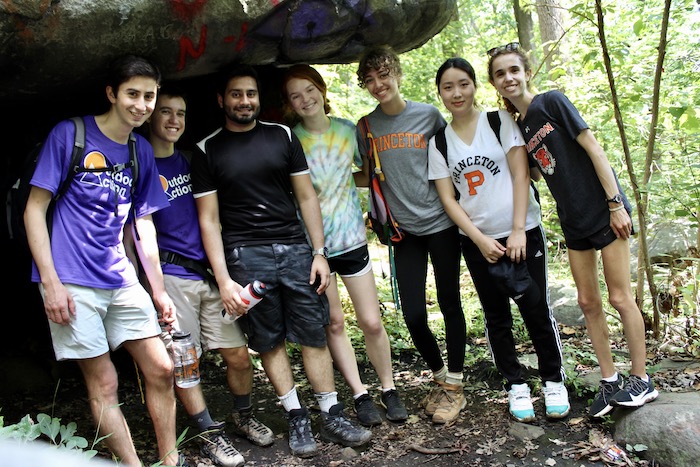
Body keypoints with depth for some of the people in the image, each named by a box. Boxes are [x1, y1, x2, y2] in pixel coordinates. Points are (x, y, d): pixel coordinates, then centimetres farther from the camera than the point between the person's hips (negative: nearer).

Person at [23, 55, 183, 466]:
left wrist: (159, 290, 11)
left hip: (121, 279, 5)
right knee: (104, 383, 0)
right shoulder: (69, 134, -5)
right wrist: (50, 282, -13)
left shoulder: (141, 151, 10)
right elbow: (35, 208, -5)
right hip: (72, 282, -5)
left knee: (161, 369, 5)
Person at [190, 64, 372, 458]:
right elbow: (209, 219, 1)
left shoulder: (283, 136, 9)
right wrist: (223, 279, -6)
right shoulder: (207, 151, 4)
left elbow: (306, 197, 9)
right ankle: (298, 418, 18)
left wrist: (319, 252, 1)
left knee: (314, 335, 3)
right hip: (245, 256, -1)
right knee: (269, 342, 5)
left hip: (294, 248, 1)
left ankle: (332, 416, 15)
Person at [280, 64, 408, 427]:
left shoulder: (348, 130, 2)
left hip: (352, 238, 1)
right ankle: (360, 395, 21)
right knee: (333, 323, 7)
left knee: (371, 322, 4)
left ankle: (388, 389, 24)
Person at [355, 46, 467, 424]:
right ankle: (439, 376, 25)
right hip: (403, 230, 1)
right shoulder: (366, 127, 4)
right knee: (413, 314, -1)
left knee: (449, 302, 5)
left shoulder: (429, 115, -1)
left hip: (441, 222, -1)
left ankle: (454, 385, 20)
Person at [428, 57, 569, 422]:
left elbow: (520, 175, -6)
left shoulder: (500, 121, 0)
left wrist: (517, 231, -13)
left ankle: (553, 381, 19)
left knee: (536, 308, 0)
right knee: (496, 316, 8)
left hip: (522, 232, -2)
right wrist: (480, 240, -9)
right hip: (476, 241, 2)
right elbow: (448, 198, 1)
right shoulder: (439, 142, 4)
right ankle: (516, 385, 23)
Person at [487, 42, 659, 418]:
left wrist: (615, 203, -15)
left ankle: (641, 380, 15)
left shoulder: (552, 102, -9)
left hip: (604, 211, -6)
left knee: (620, 298, 0)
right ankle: (609, 380, 21)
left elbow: (593, 148, -12)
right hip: (573, 221, 6)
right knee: (588, 302, 8)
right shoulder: (517, 128, 9)